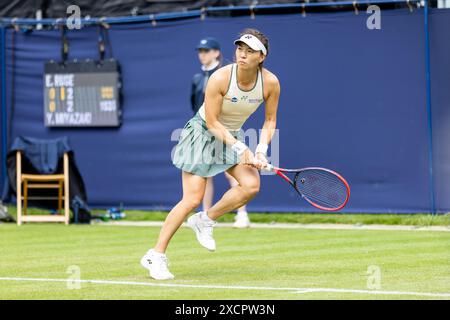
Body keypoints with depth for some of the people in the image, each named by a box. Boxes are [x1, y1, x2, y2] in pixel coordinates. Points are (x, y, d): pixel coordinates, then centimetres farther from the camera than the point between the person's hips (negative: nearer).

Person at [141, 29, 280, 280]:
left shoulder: (270, 83, -15)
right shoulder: (220, 78, -27)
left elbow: (270, 121, -2)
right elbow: (212, 122, -20)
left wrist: (261, 150, -17)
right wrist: (239, 148, -27)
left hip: (233, 136, 5)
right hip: (204, 133, -5)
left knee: (251, 185, -21)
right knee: (192, 200, -12)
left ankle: (205, 221, 2)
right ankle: (156, 256, -1)